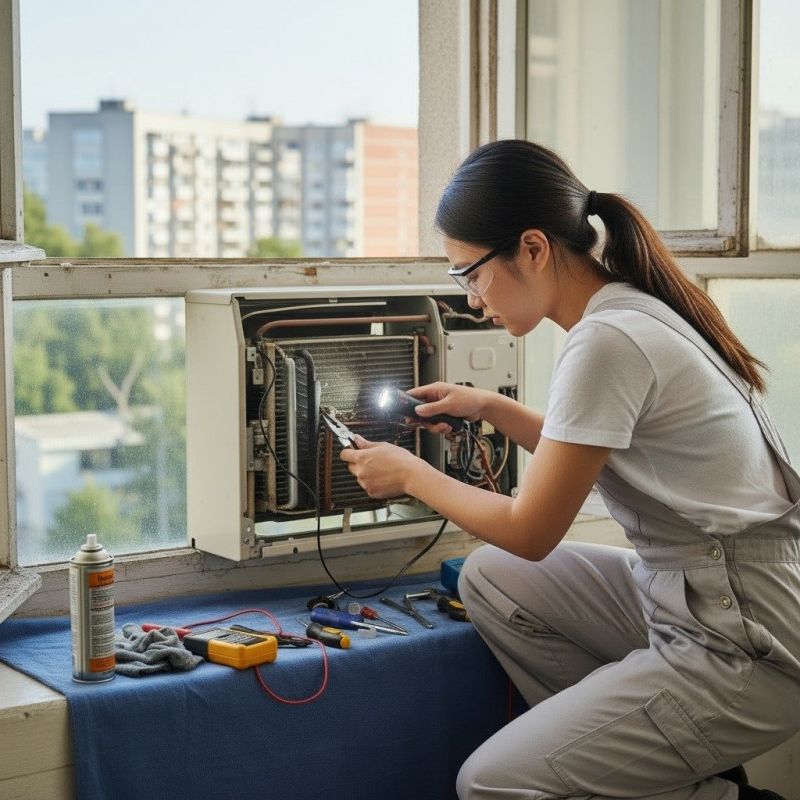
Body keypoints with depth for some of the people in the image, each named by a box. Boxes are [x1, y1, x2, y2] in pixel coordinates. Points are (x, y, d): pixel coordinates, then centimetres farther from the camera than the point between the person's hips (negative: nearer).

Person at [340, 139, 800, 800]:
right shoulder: (634, 309, 6)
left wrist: (410, 474, 1)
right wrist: (490, 408, 14)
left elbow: (529, 532, -13)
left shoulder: (608, 343, -22)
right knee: (490, 578, 10)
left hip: (746, 648, -9)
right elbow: (581, 457, 22)